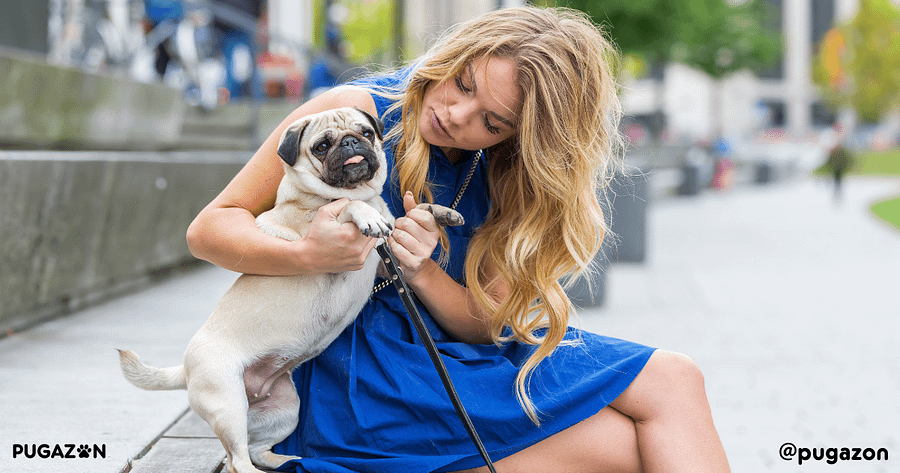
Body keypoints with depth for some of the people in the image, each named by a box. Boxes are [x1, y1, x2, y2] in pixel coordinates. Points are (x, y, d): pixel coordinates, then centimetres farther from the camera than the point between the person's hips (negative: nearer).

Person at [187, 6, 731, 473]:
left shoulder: (505, 177, 2)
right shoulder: (354, 113, -12)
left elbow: (487, 323, -2)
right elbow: (210, 227, -11)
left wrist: (422, 272, -23)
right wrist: (305, 255, -32)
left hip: (458, 353, 6)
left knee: (673, 380, -8)